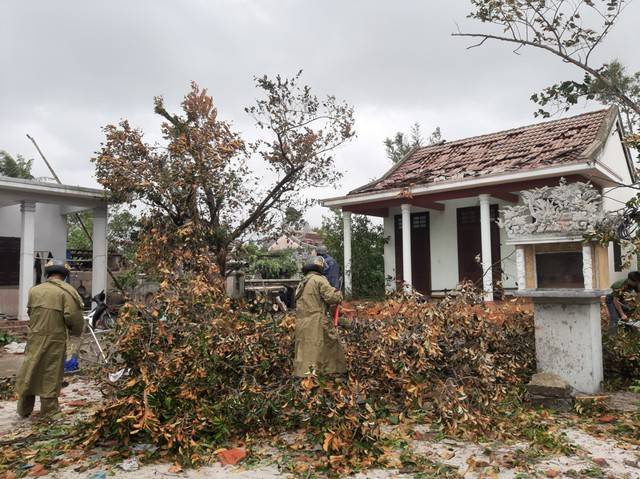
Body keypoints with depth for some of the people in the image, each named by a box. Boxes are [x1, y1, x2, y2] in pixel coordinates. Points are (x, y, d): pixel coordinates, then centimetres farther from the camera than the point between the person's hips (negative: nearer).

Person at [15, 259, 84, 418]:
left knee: (29, 372, 15)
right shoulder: (66, 292, -12)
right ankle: (49, 410, 16)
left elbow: (30, 312, 10)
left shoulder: (34, 290, 4)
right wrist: (77, 331, 4)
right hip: (55, 339, -4)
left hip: (35, 337, 4)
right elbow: (73, 316, -15)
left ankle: (24, 409, 28)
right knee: (51, 374, 6)